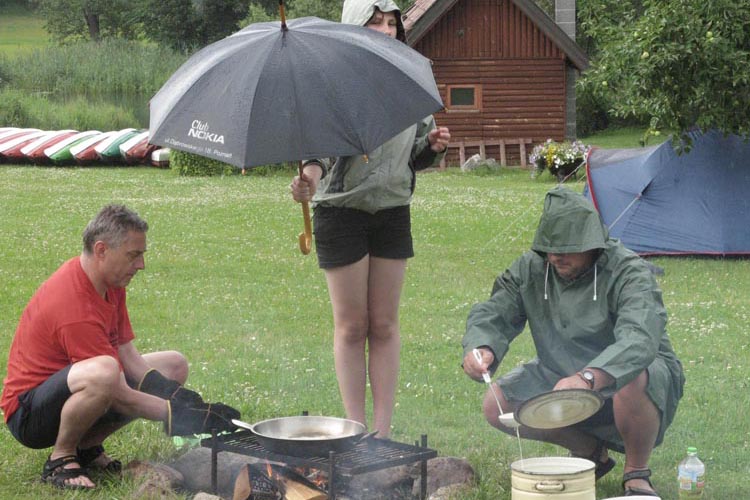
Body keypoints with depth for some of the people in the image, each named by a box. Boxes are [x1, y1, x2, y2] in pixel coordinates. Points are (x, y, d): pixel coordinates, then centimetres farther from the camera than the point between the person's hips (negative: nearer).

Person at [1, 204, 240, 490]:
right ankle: (60, 459, -15)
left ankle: (87, 446, 7)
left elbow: (127, 355, 1)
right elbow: (121, 397, -26)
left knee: (174, 365, 8)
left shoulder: (110, 282, 0)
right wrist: (179, 414, -21)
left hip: (70, 390, 10)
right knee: (103, 371, -41)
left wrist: (175, 395, -12)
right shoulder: (77, 309, -30)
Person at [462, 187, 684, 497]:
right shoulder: (532, 268, -7)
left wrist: (587, 378, -60)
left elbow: (640, 339, -43)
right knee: (496, 406, -13)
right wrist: (481, 349, -32)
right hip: (560, 374, 6)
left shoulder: (628, 272, -26)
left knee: (632, 382, -40)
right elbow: (492, 314, -5)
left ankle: (637, 474, -13)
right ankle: (591, 450, 8)